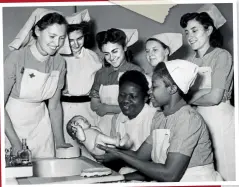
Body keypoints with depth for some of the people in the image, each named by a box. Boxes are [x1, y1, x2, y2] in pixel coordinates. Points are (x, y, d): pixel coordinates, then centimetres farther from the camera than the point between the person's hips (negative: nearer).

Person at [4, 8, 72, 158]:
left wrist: (60, 142, 2)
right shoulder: (16, 58, -18)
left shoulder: (59, 63, -3)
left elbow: (55, 106, 4)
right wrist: (15, 143, -20)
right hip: (11, 123, -4)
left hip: (40, 122, 4)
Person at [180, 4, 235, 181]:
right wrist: (201, 93, -16)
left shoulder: (222, 55, -9)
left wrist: (190, 98, -4)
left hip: (220, 119, -5)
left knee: (223, 171, 3)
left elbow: (214, 97, -16)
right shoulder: (191, 60, 8)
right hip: (199, 118, 5)